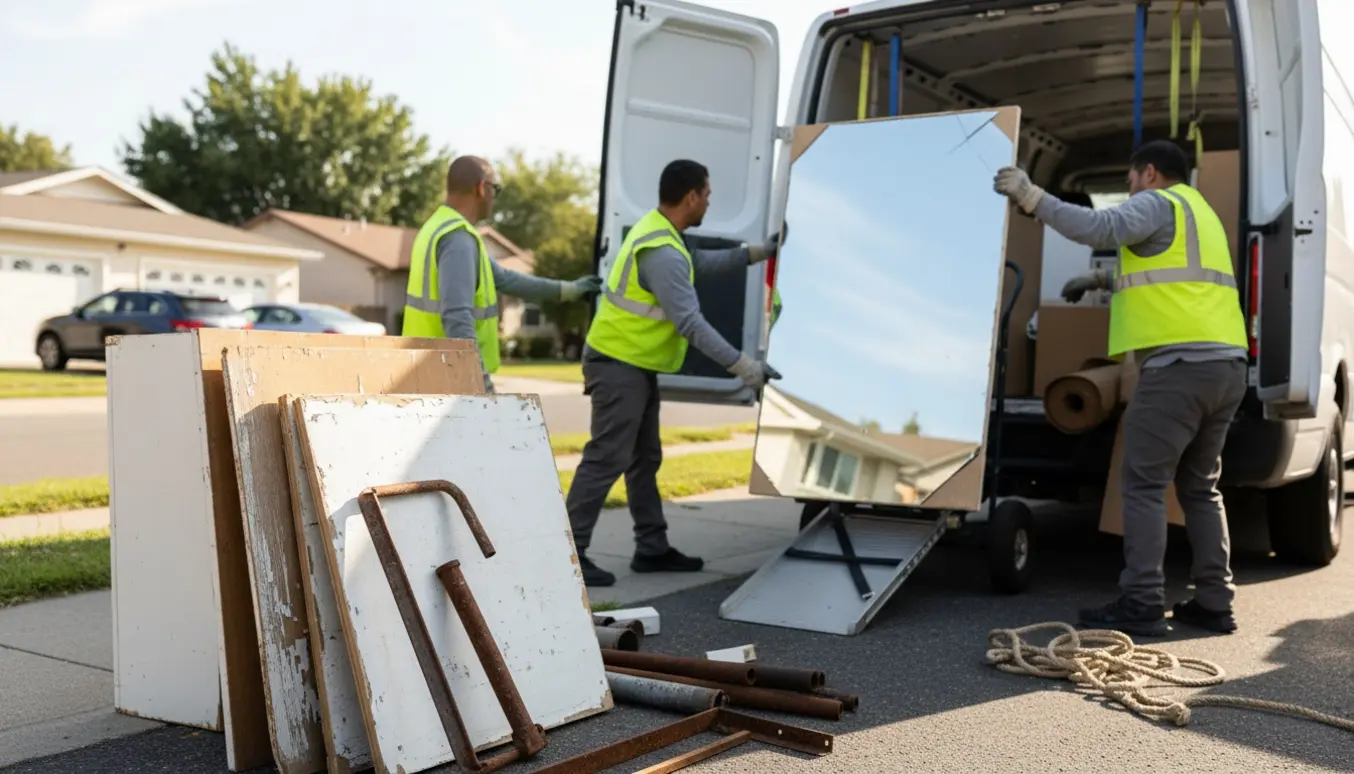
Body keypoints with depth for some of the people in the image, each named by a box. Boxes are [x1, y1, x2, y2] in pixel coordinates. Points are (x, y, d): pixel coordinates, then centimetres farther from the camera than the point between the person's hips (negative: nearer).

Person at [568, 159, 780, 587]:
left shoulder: (658, 230, 9)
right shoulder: (662, 252, -24)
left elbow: (700, 262, 26)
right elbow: (691, 322, -26)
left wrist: (757, 252, 23)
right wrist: (741, 364, -24)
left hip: (636, 365, 11)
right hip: (620, 365, -11)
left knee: (644, 459, 15)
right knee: (607, 459, -9)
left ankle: (653, 549, 23)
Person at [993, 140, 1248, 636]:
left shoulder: (1157, 204, 1)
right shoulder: (1199, 213, 29)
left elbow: (1100, 228, -19)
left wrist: (1032, 198, -16)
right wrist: (1104, 279, 42)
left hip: (1179, 364, -9)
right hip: (1226, 366, 9)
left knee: (1144, 484, -7)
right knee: (1199, 487, 14)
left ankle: (1142, 605, -9)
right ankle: (1214, 603, 13)